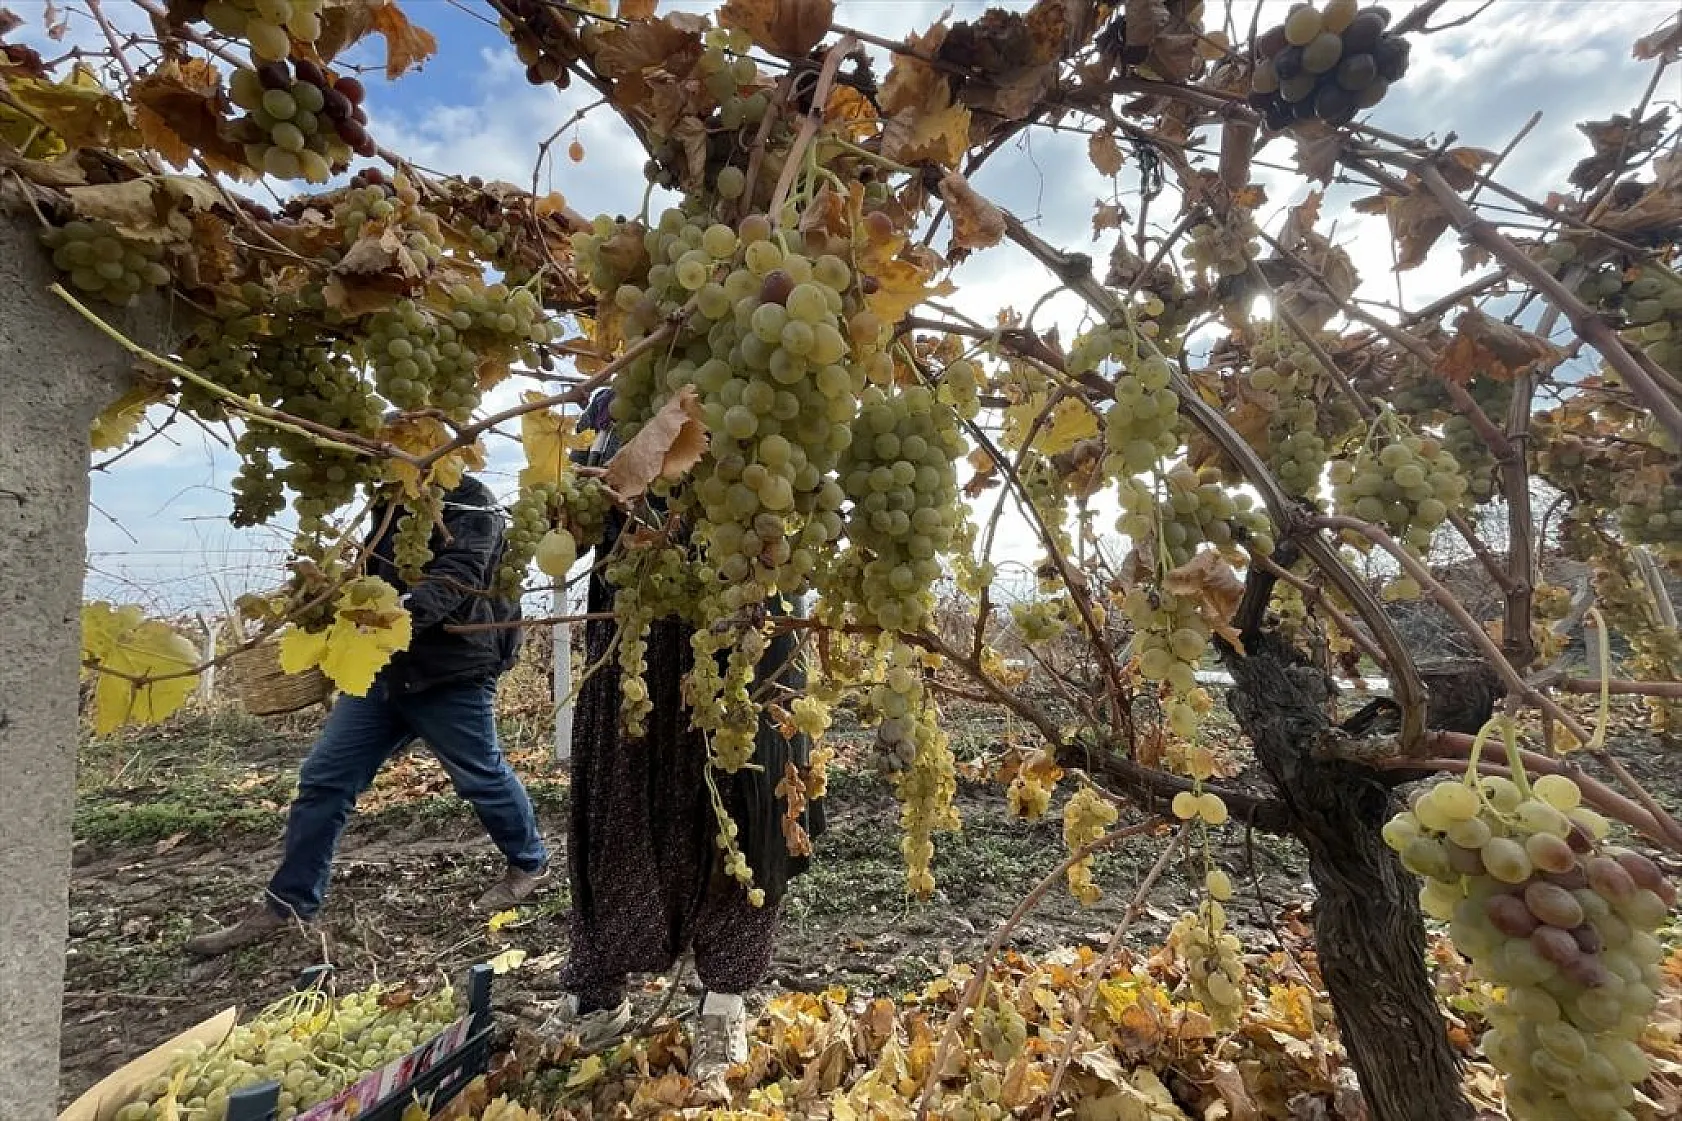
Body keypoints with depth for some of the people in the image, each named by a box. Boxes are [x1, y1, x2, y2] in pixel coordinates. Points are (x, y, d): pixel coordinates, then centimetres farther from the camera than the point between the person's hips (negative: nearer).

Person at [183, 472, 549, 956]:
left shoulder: (471, 503, -10)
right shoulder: (391, 503, 16)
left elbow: (455, 578, -27)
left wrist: (402, 610, -43)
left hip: (450, 674, -8)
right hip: (384, 668, 8)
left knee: (484, 776, 6)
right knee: (323, 778, 8)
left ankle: (530, 862, 28)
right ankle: (287, 904, 23)